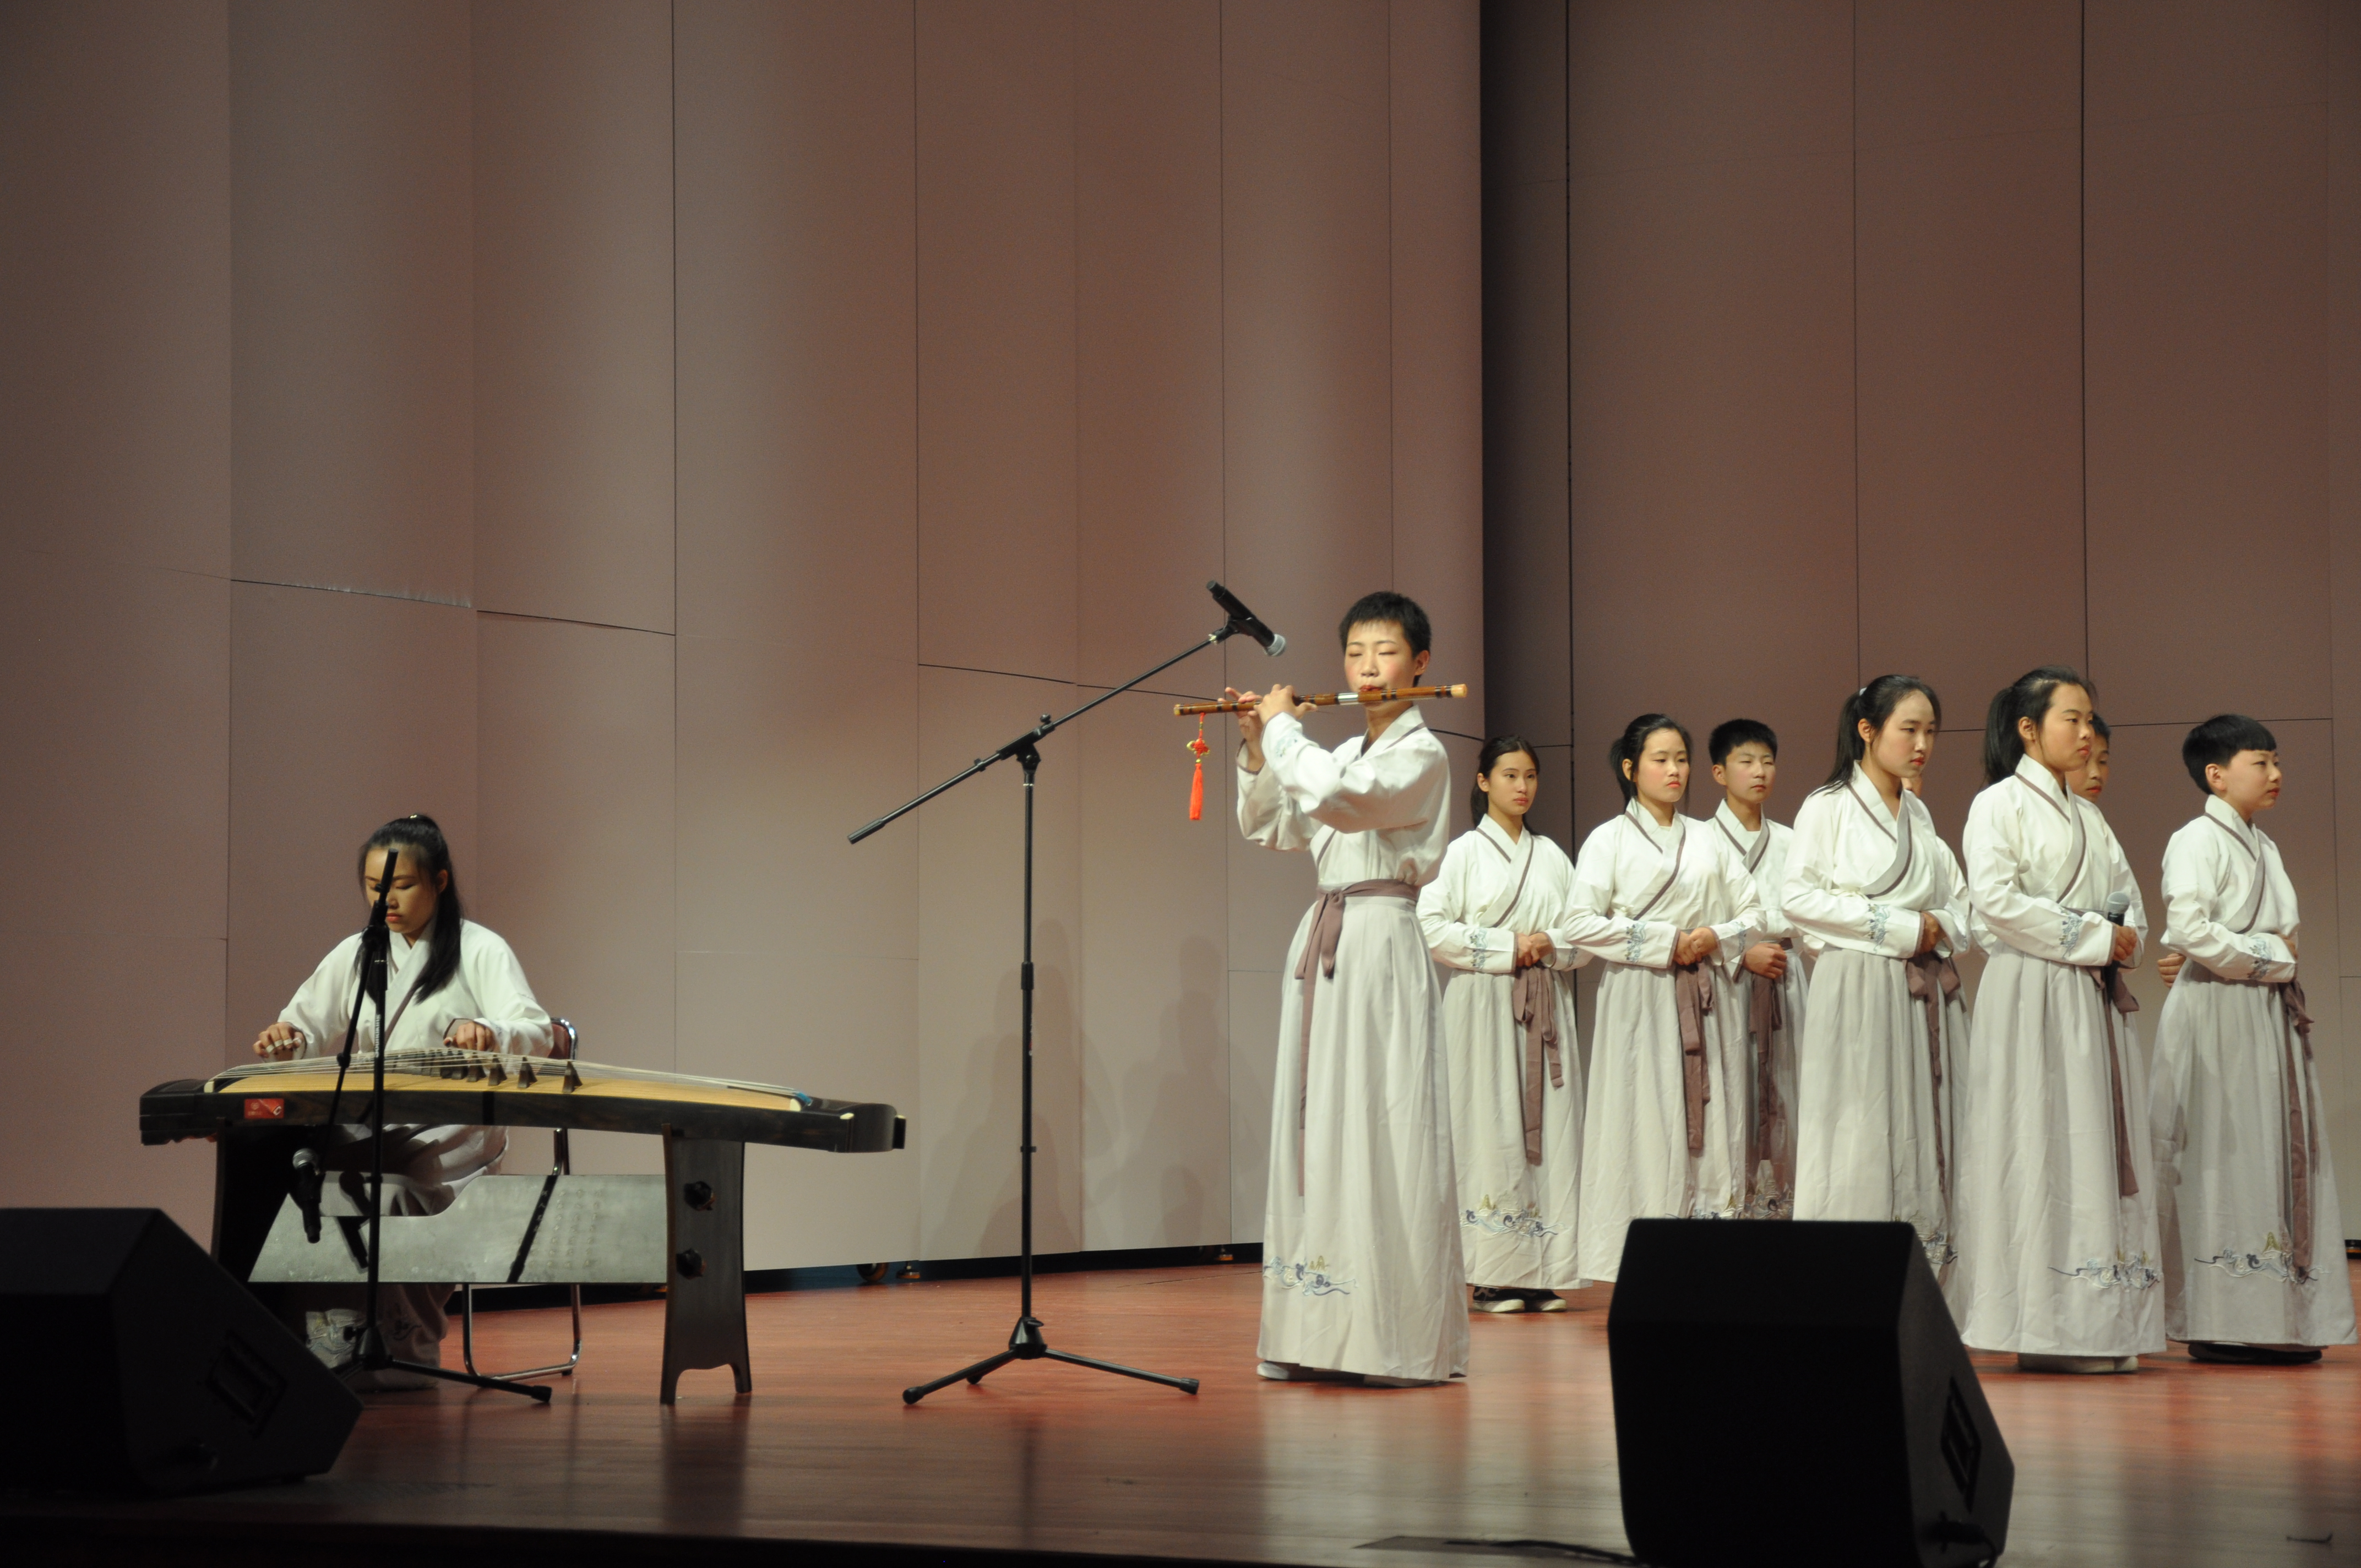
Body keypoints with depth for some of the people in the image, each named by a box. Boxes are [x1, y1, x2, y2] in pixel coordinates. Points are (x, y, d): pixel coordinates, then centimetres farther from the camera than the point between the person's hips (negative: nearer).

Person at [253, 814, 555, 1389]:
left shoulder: (481, 951, 3)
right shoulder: (354, 954, 19)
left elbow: (536, 1035, -11)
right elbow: (310, 1028, 15)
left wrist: (489, 1033, -35)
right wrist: (287, 1039, -11)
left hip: (451, 1132, -5)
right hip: (365, 1129, 5)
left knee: (386, 1189, -35)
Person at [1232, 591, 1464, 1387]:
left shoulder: (1420, 754, -6)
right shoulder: (1340, 756, 18)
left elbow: (1339, 799, -22)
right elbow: (1268, 827, 21)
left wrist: (1285, 728, -9)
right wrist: (1257, 748, 8)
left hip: (1381, 943, -8)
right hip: (1323, 940, 8)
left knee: (1378, 1133, -10)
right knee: (1314, 1127, 5)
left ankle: (1400, 1340, -8)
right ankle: (1319, 1335, 9)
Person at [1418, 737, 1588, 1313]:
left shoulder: (1551, 856, 15)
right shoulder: (1463, 852, 3)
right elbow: (1433, 927, -7)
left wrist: (1550, 946, -7)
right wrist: (1507, 948, -11)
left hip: (1545, 1004, 4)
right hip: (1483, 1005, -4)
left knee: (1549, 1126, -2)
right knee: (1491, 1131, -8)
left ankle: (1542, 1272, 0)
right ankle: (1494, 1277, -8)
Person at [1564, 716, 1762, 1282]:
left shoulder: (1708, 839, 17)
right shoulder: (1609, 840, 4)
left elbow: (1752, 911, 15)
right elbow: (1580, 924, -6)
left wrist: (1717, 937, -6)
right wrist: (1664, 942, -10)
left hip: (1706, 1001, 4)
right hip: (1640, 1000, -4)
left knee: (1714, 1125, -3)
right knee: (1647, 1127, -8)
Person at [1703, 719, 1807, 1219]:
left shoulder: (1789, 842, 15)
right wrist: (1742, 954, -14)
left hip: (1782, 982, 4)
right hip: (1725, 984, -4)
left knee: (1781, 1099, 0)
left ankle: (1779, 1203, 3)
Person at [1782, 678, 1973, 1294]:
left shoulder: (1920, 814, 17)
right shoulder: (1829, 806, -1)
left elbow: (1959, 895, 20)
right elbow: (1797, 895, -10)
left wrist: (1943, 928, -4)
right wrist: (1895, 926, -13)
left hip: (1925, 994, 6)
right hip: (1858, 986, -6)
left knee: (1924, 1139, 2)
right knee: (1859, 1142, -8)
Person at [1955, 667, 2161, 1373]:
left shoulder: (2088, 817, 20)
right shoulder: (1998, 805, -3)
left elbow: (2129, 896, 21)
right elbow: (1996, 898, -15)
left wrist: (2126, 936, -2)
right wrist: (2093, 938, -13)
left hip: (2093, 996, 8)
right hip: (2031, 996, -8)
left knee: (2102, 1146, 3)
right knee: (2041, 1149, -10)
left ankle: (2099, 1325, 4)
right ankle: (2044, 1326, -10)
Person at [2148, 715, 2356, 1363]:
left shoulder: (2263, 847, 19)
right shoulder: (2197, 841, -8)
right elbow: (2188, 926, -21)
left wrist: (2281, 969, 5)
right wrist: (2262, 959, -14)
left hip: (2271, 1012, 9)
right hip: (2217, 1016, -9)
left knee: (2281, 1156, 6)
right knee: (2225, 1160, -8)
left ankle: (2277, 1316, 9)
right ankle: (2219, 1321, -5)